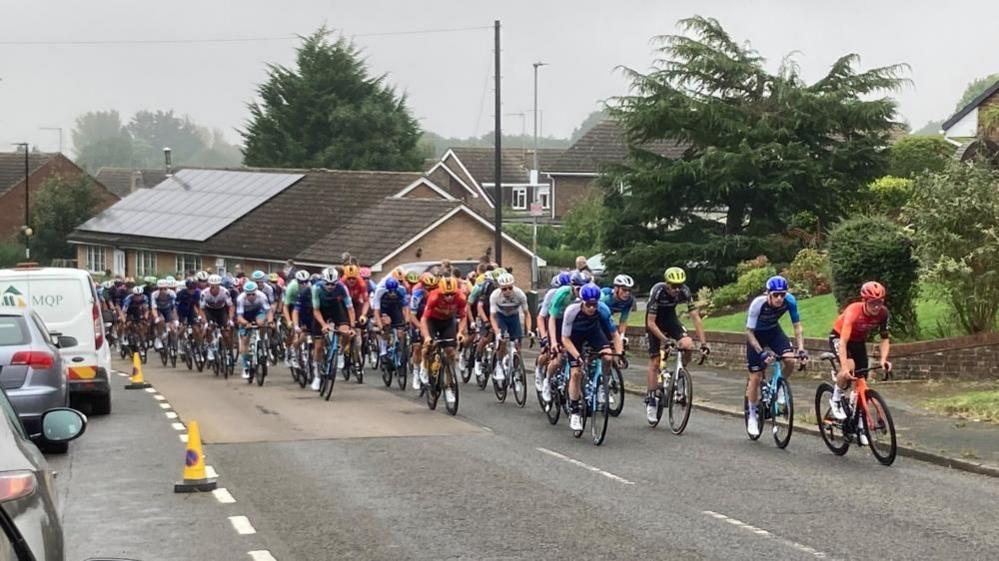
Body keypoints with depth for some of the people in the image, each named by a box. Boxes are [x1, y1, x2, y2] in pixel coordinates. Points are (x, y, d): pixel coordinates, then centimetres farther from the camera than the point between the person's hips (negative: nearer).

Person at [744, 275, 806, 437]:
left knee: (790, 361, -22)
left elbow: (797, 325, -15)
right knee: (755, 376, -4)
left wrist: (801, 348, -26)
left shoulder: (789, 301, -26)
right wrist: (761, 352, -38)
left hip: (774, 330, 3)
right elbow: (749, 332, -28)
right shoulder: (758, 303, -34)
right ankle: (752, 417, 12)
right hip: (756, 334, -3)